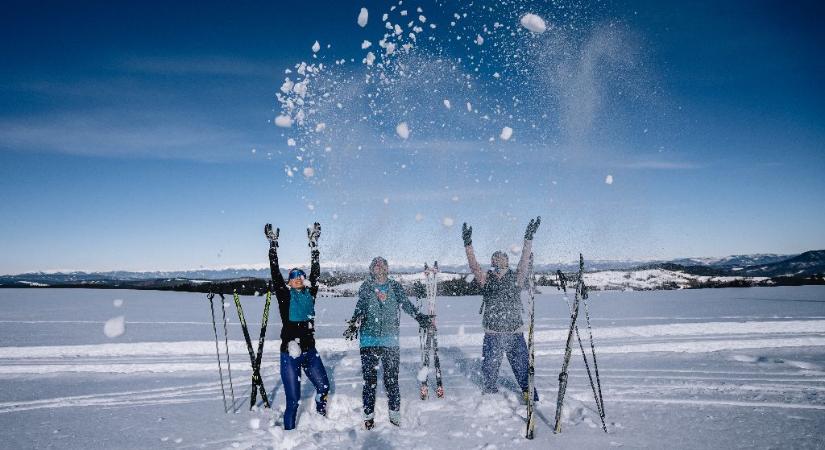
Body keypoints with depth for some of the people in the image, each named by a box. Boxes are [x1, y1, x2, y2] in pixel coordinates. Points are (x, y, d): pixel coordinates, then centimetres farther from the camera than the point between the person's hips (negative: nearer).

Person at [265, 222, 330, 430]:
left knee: (323, 386, 18)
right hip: (290, 353, -4)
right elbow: (275, 273, -9)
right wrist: (273, 244, -10)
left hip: (309, 351, 5)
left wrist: (313, 243, 9)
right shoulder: (284, 295, -3)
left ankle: (321, 414, 46)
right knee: (293, 400, -2)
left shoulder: (310, 294, 7)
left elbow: (315, 272, 7)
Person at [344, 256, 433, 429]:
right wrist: (354, 325, -25)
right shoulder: (366, 287, 5)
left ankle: (395, 416, 17)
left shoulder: (395, 287, 9)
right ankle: (368, 417, 15)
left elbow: (406, 304, -1)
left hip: (390, 340, 1)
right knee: (370, 381, 2)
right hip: (369, 340, -1)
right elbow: (360, 307, -8)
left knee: (391, 380, 4)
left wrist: (421, 317, -17)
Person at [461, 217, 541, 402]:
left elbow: (524, 261, -10)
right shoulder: (486, 280, 0)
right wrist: (468, 244, -22)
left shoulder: (515, 279, -1)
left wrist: (528, 238, -20)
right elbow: (474, 266, -11)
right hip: (492, 336, 1)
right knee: (489, 370, 12)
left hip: (515, 334, -1)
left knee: (523, 369, 4)